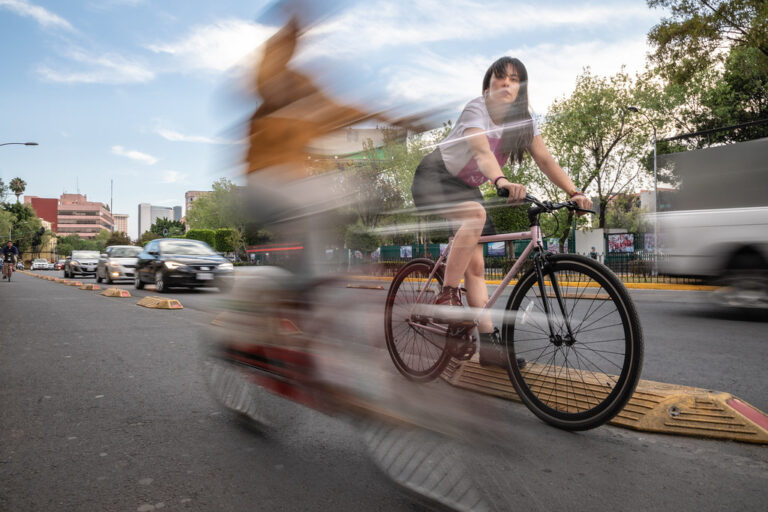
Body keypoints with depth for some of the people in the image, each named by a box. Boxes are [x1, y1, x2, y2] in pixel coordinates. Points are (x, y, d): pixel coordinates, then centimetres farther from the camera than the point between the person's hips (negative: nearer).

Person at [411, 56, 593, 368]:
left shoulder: (523, 121, -2)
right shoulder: (476, 110, -22)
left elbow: (545, 159, -11)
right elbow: (482, 152, -41)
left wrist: (574, 193, -25)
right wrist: (502, 182, -60)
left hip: (467, 187, 6)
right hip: (435, 178, -6)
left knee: (475, 264, -1)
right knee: (476, 214, -37)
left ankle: (488, 340, 0)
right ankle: (447, 297, -27)